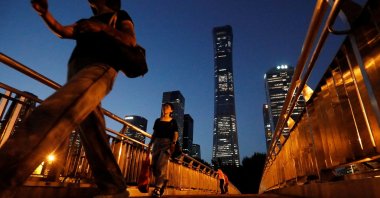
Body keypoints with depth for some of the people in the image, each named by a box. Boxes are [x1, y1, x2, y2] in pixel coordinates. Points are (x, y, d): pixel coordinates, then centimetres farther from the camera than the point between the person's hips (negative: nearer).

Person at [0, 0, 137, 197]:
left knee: (52, 113, -30)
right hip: (76, 70, 7)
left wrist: (101, 27, -6)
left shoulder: (120, 16, 22)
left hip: (99, 68, -7)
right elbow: (63, 31, 26)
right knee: (93, 134, -5)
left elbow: (131, 40, 3)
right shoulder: (85, 23, 40)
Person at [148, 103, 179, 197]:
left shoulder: (173, 121, 7)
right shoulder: (157, 120, 16)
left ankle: (157, 188, -12)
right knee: (154, 165, 1)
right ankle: (163, 180, 25)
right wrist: (150, 143, 9)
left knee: (161, 165, -16)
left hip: (167, 143, -4)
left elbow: (175, 134, 1)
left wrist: (173, 143, -15)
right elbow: (154, 133, 17)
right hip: (157, 143, 5)